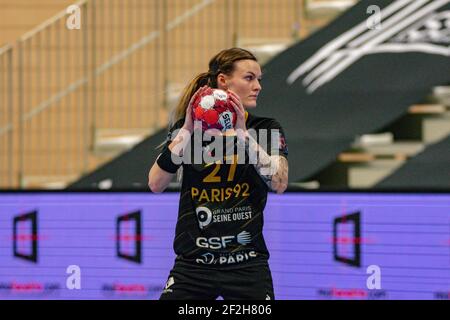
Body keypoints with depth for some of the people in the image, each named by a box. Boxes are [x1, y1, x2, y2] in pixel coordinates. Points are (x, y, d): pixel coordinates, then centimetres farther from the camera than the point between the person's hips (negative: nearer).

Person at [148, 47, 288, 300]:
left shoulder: (266, 128, 2)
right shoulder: (187, 127, 4)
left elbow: (279, 183, -14)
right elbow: (156, 184, -7)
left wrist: (242, 133, -20)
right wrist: (188, 129, -14)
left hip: (246, 264, 0)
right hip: (193, 262, 0)